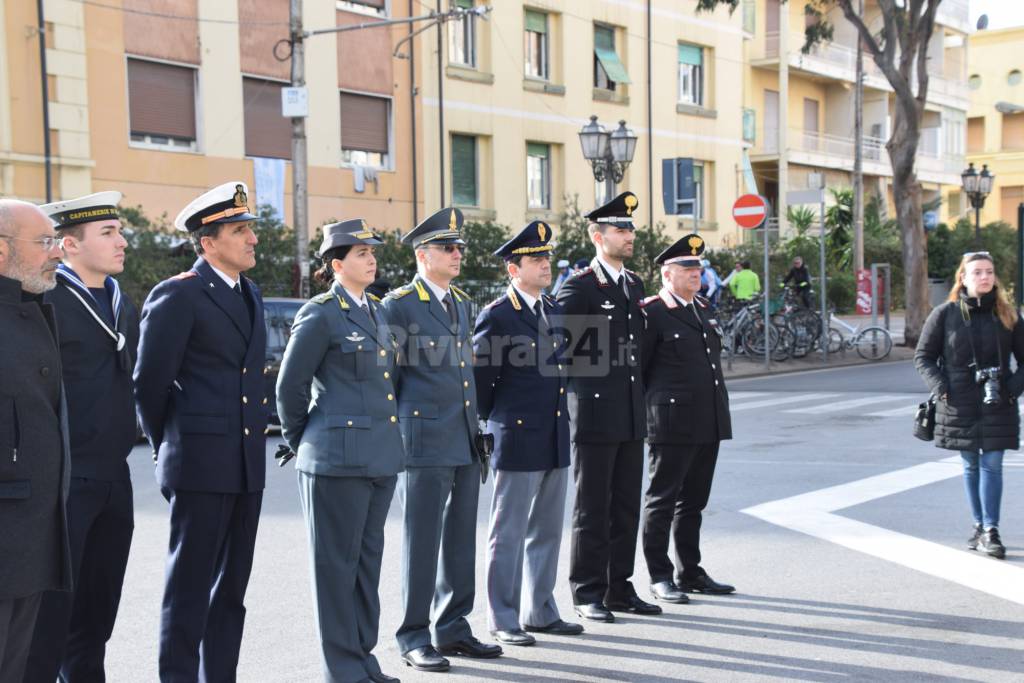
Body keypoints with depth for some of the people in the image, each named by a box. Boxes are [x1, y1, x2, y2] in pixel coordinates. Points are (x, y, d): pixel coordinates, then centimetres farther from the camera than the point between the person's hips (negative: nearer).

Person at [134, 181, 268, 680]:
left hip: (246, 466, 8)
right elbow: (150, 382, -7)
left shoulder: (250, 294, 15)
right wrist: (168, 445, 2)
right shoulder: (177, 295, -10)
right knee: (189, 588, 0)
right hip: (200, 466, -8)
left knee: (231, 588, 13)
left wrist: (253, 435, 15)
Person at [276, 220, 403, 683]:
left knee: (368, 559, 14)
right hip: (338, 458, -7)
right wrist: (300, 443, 2)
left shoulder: (376, 311, 14)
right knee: (337, 563, 2)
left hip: (381, 456, 8)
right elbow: (290, 386, -6)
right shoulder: (320, 314, -9)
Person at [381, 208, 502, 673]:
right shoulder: (398, 305, -7)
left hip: (465, 443, 7)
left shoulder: (461, 302, 15)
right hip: (424, 444, -7)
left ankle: (452, 628, 23)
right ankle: (414, 638, 11)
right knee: (422, 542, 0)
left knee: (461, 540, 12)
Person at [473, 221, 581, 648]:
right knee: (508, 534, 2)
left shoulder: (555, 311, 11)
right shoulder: (496, 316, -12)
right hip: (518, 440, -7)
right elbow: (478, 378, -8)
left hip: (556, 440, 7)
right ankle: (503, 620, 11)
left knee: (547, 532, 14)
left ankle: (539, 612, 26)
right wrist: (493, 425, -1)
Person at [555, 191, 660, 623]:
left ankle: (619, 588, 21)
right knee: (592, 509, 1)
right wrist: (577, 382, -8)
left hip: (632, 415, 7)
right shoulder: (579, 287, -9)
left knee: (626, 507, 11)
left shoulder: (635, 285, 14)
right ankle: (588, 593, 10)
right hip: (594, 414, -7)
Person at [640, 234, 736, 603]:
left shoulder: (703, 308, 16)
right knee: (662, 500, 1)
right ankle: (660, 577, 8)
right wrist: (648, 409, -4)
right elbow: (636, 368, -7)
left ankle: (690, 573, 24)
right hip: (673, 424, -8)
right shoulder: (652, 313, -9)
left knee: (693, 502, 15)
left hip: (709, 423, 8)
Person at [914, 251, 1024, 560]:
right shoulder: (945, 314, -1)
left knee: (992, 464, -5)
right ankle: (979, 526, 22)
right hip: (959, 405, 0)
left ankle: (991, 531, -2)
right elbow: (923, 356, 4)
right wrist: (940, 388, -9)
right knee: (971, 466, 9)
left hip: (997, 406, 0)